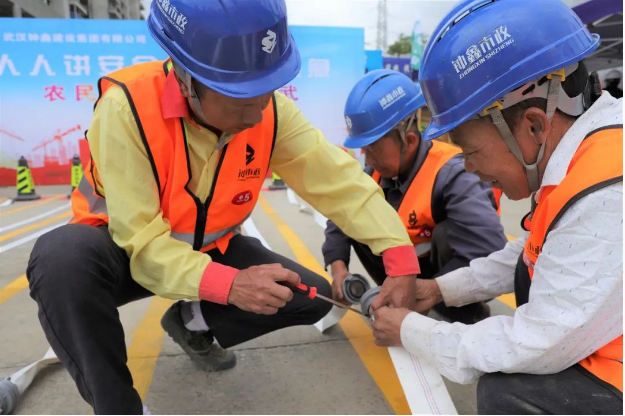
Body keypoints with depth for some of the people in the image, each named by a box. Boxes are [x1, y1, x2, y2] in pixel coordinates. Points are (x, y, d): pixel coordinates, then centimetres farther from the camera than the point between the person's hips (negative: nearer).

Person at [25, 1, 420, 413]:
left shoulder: (271, 111, -19)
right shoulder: (128, 106, -31)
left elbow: (340, 179, -18)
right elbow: (142, 241, -30)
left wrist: (401, 259, -26)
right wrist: (228, 284, -43)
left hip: (210, 248, 4)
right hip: (127, 248, -3)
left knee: (314, 297, -8)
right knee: (63, 258, -37)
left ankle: (191, 323, 14)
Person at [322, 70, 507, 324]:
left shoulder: (451, 174, -31)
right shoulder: (378, 171, -12)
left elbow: (492, 252, -40)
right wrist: (338, 265, -20)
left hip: (455, 273, -5)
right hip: (416, 265, 6)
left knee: (447, 235, -36)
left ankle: (471, 315, -10)